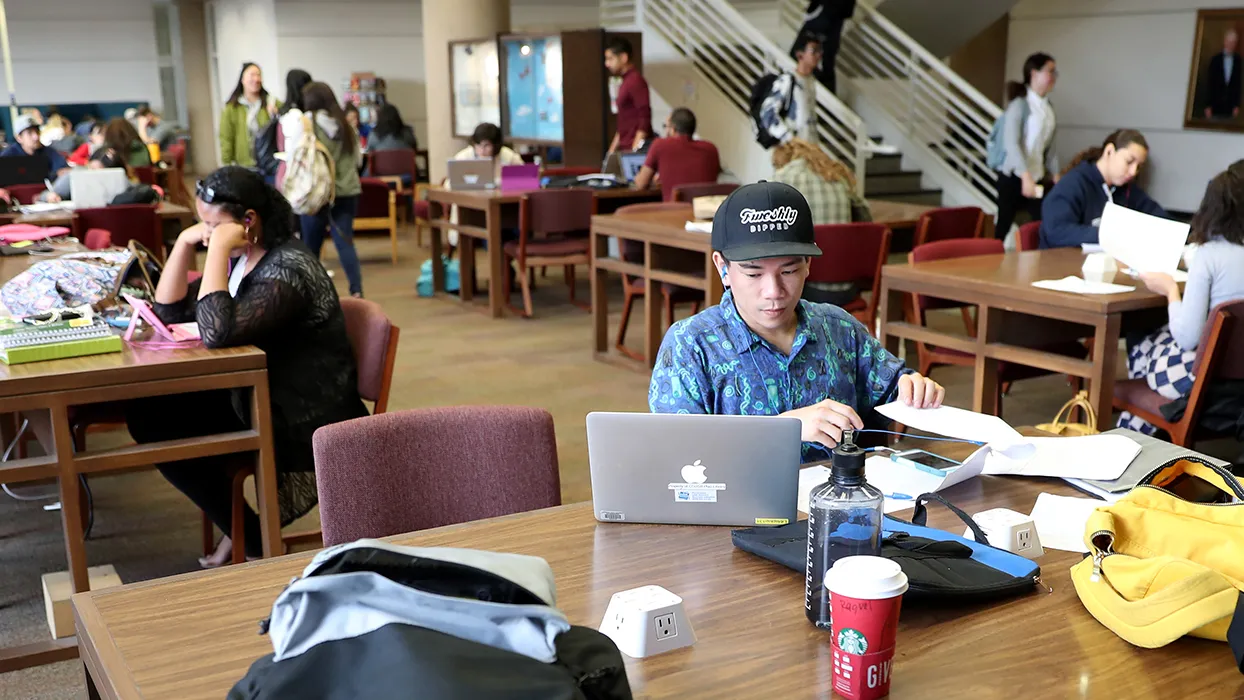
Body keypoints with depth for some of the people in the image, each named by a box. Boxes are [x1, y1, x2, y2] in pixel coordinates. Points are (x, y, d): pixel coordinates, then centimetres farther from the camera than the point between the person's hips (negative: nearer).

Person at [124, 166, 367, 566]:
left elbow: (217, 332, -35)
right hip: (257, 401, 10)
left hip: (305, 427, -10)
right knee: (145, 413, 1)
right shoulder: (242, 259, 6)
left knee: (167, 435, -12)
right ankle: (240, 526, 9)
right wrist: (185, 242, -2)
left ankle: (255, 543, 4)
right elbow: (169, 310, 11)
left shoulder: (289, 270, -23)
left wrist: (218, 249, -28)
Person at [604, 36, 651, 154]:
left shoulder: (636, 82, -12)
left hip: (634, 149, -9)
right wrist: (612, 149, 21)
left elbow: (644, 120, -19)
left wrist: (635, 150, -23)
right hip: (624, 149, 9)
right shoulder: (625, 82, 17)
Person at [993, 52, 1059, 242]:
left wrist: (1055, 174, 6)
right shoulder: (1020, 104, -11)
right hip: (1013, 177, -6)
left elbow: (1049, 146, 15)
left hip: (1038, 178, 6)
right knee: (1004, 228, -1)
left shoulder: (1048, 107, 10)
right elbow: (1011, 143, -19)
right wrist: (1026, 176, -27)